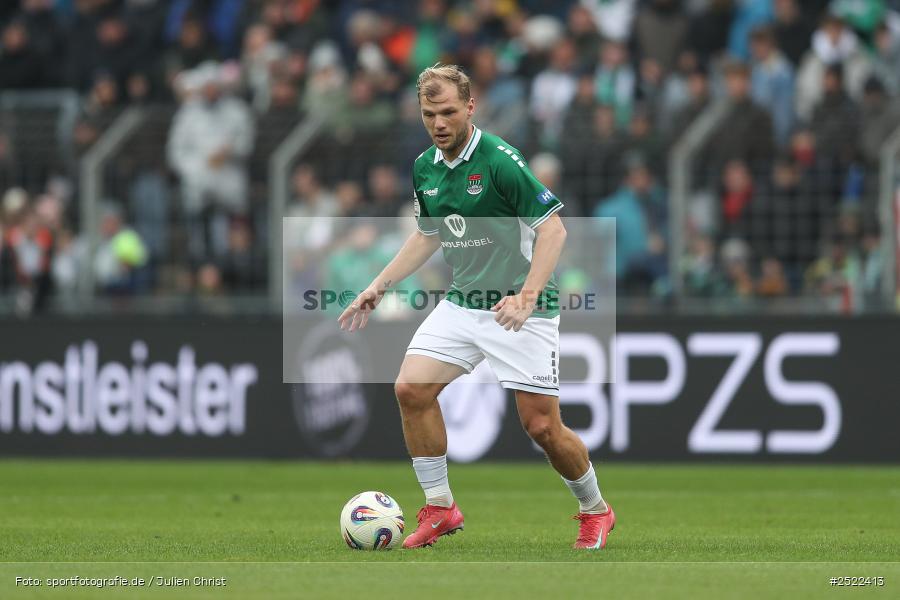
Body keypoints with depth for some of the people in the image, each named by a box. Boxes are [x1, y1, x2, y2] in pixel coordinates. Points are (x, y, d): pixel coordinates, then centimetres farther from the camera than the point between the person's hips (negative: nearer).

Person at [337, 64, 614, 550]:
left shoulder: (500, 160, -18)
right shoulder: (424, 168, 4)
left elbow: (552, 228, -19)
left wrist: (526, 297, -29)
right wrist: (378, 286, 14)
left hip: (520, 310, -6)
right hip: (461, 304, 7)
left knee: (541, 425, -7)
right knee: (411, 388, -11)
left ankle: (595, 511, 19)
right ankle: (440, 507, 3)